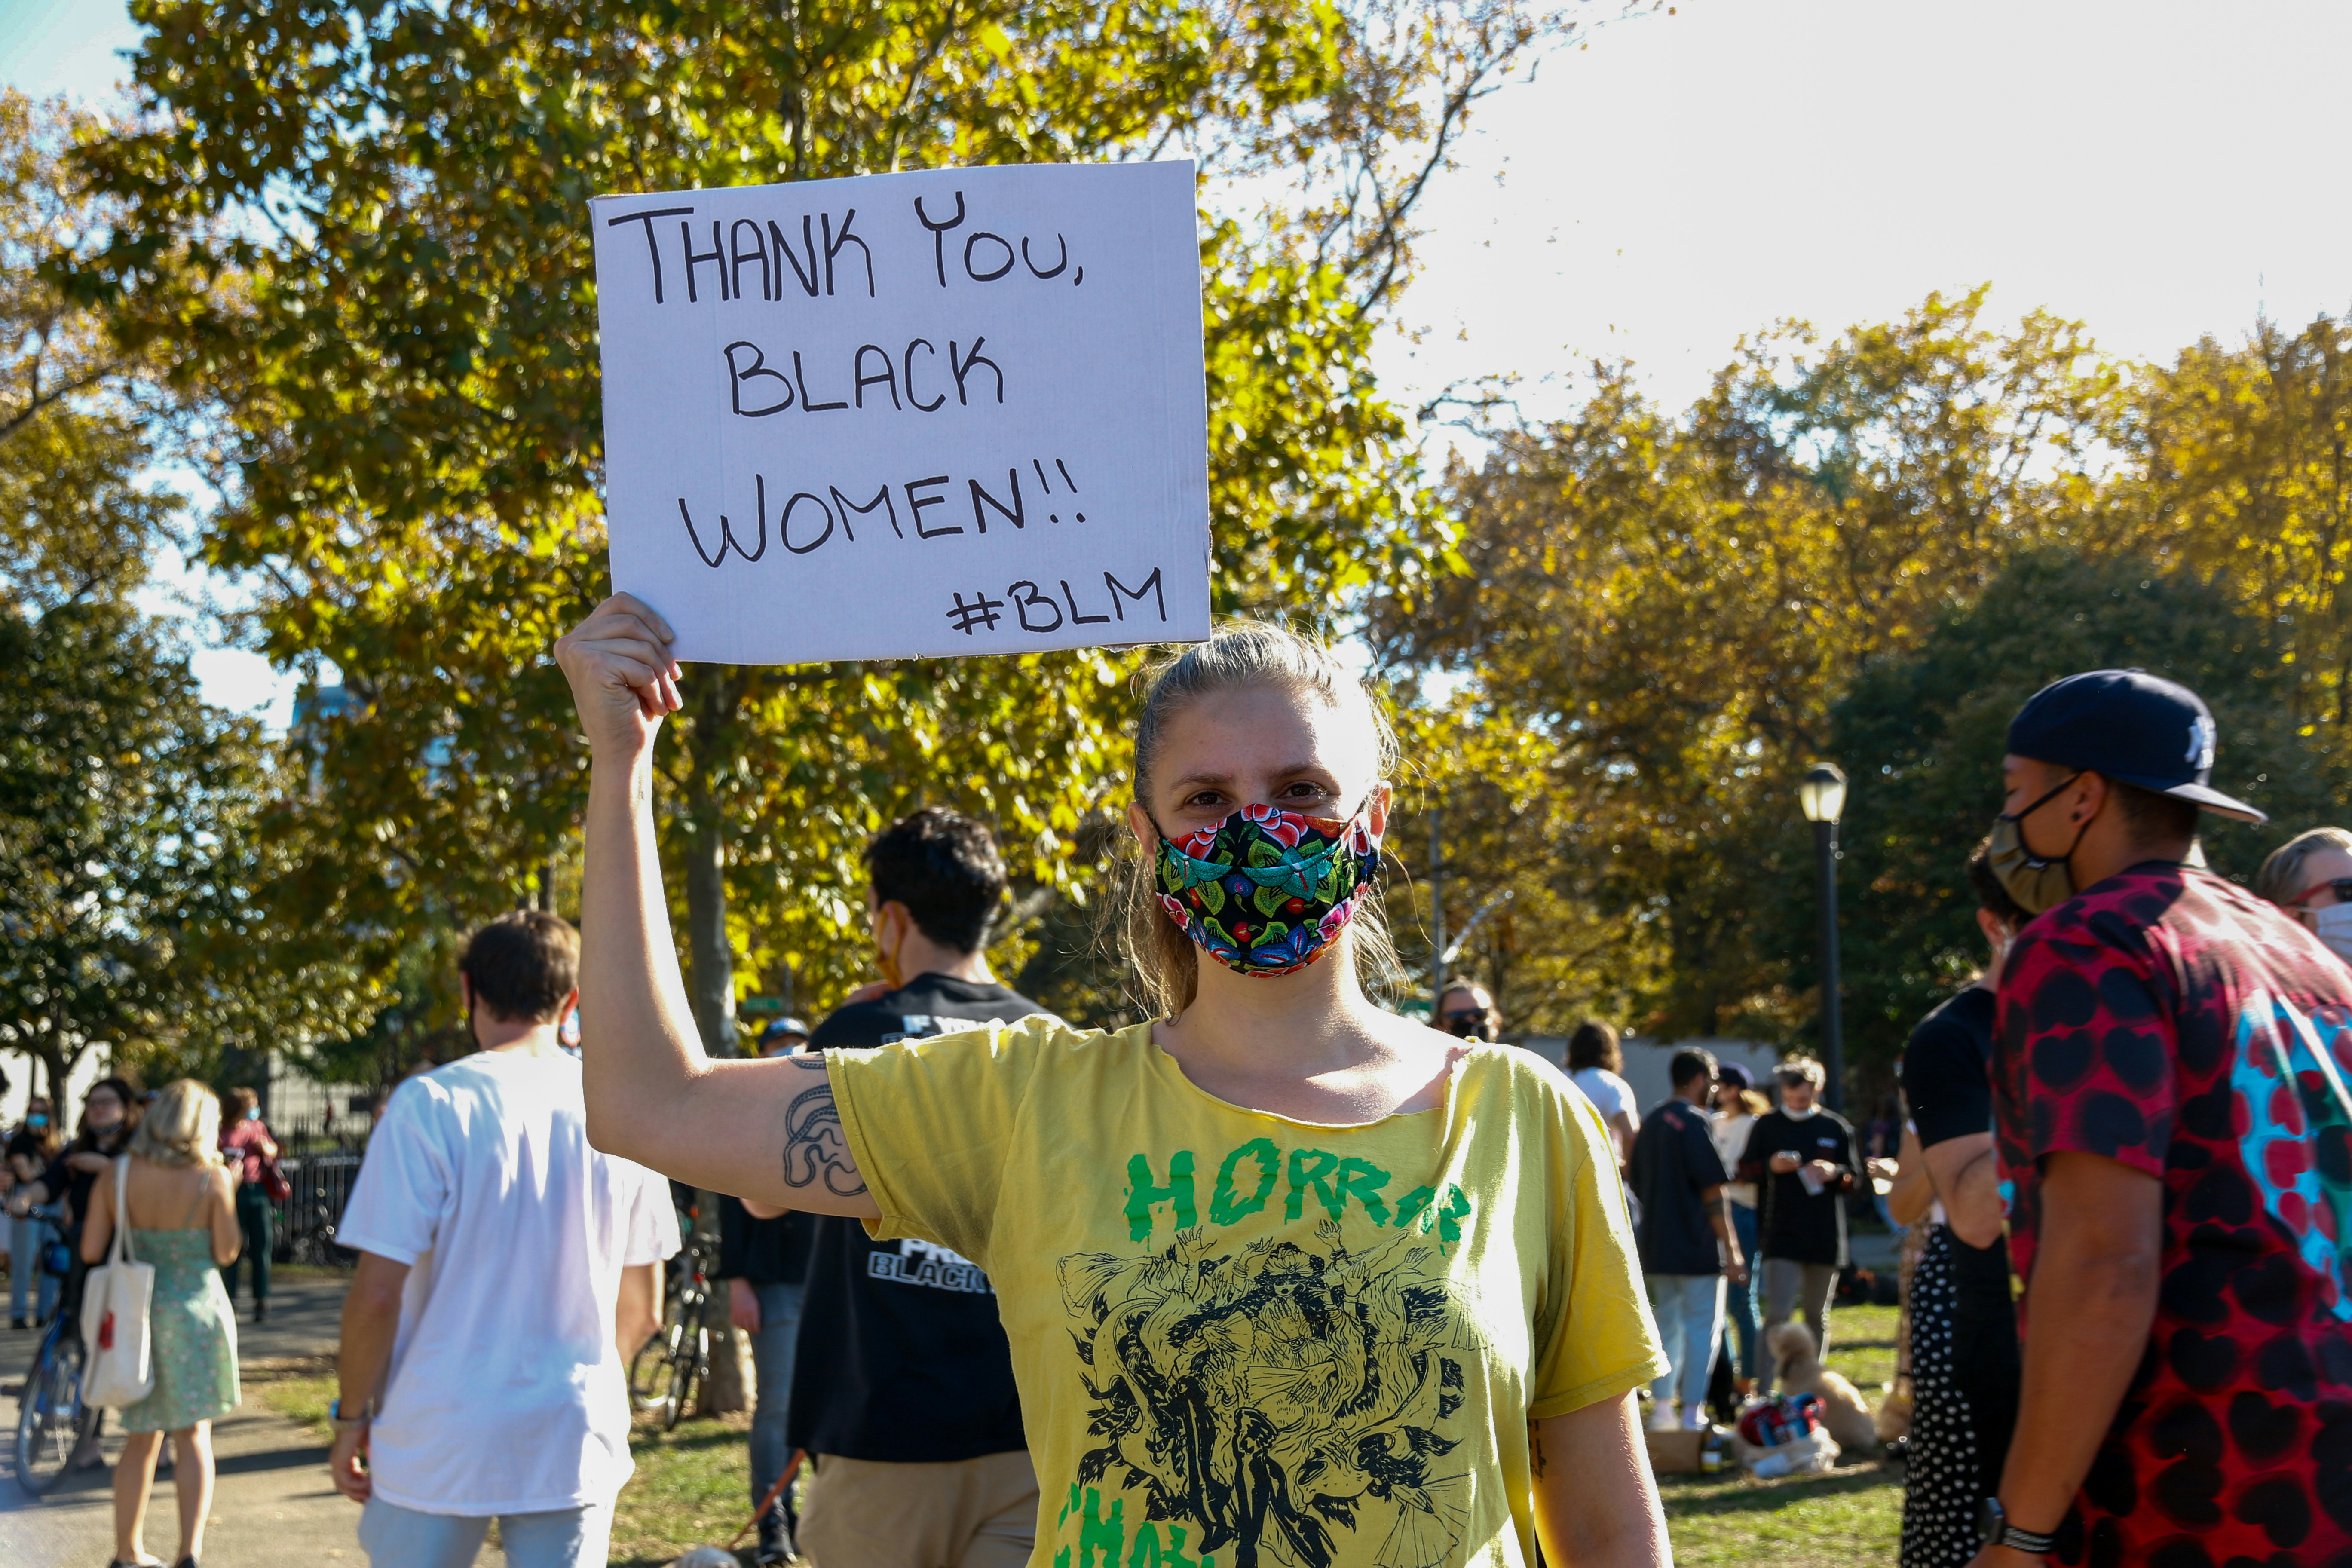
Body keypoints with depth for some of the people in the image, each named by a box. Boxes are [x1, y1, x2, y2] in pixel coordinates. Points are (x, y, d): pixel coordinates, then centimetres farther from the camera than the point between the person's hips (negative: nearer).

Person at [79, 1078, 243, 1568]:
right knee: (194, 1435, 7)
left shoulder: (116, 1175, -4)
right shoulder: (212, 1178, -12)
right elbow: (226, 1252, -6)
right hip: (196, 1311, -3)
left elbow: (91, 1251, -4)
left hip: (137, 1310, 3)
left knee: (140, 1437, 16)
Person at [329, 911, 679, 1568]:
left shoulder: (431, 1105, -10)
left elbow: (378, 1293, -11)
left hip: (440, 1443, -3)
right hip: (578, 1441, 3)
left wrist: (351, 1416, 3)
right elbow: (643, 1312, 9)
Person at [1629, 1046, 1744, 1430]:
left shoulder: (1650, 1123, 12)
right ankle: (1693, 1414, -2)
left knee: (1667, 1325, 14)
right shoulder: (1693, 1122, -13)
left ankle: (1662, 1409, 14)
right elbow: (1713, 1193, -15)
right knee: (1702, 1328, -1)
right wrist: (1732, 1251, -12)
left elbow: (1638, 1185, 16)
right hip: (1697, 1249, -7)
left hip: (1656, 1248, 8)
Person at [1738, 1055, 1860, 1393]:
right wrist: (1770, 1166, -12)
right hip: (1781, 1235, -2)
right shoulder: (1766, 1125, 4)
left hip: (1825, 1236, 2)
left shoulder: (1836, 1127, 7)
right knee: (1777, 1314, -11)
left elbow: (1856, 1177, 10)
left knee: (1817, 1317, 12)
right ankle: (1766, 1393, -11)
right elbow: (1745, 1168, 8)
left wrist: (1835, 1173, -12)